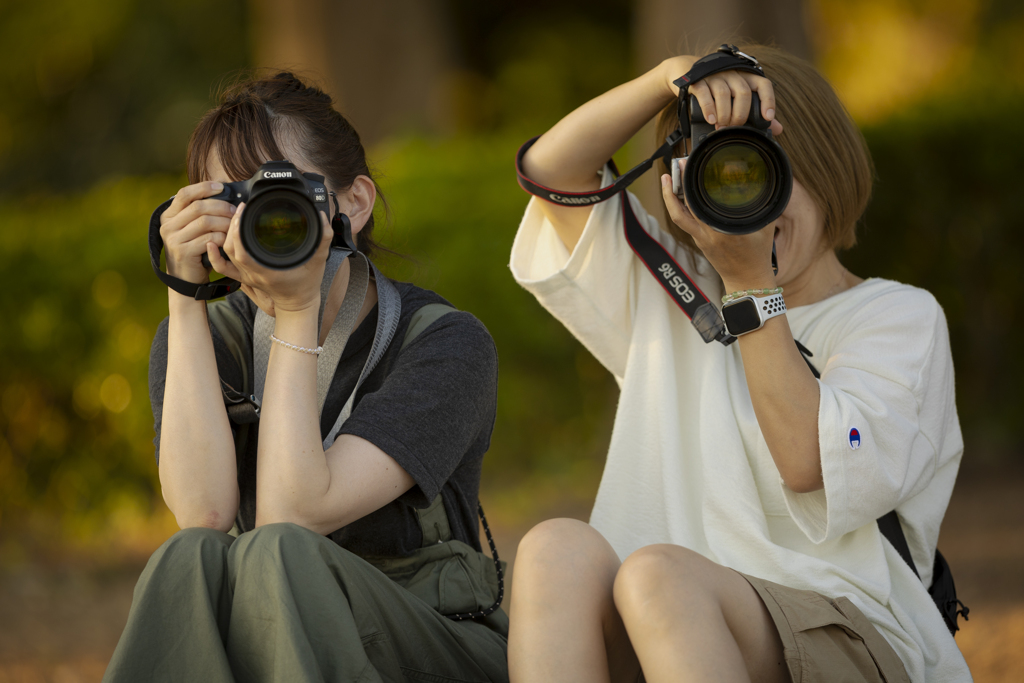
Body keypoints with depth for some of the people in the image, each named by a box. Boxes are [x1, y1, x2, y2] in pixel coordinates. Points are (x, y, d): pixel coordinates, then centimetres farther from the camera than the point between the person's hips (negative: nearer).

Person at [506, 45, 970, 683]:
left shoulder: (899, 315, 10)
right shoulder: (668, 300, 25)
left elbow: (810, 468, -7)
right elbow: (551, 171, 16)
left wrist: (753, 284, -3)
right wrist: (673, 76, 2)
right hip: (675, 628, 4)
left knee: (657, 574, -36)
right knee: (557, 548, -30)